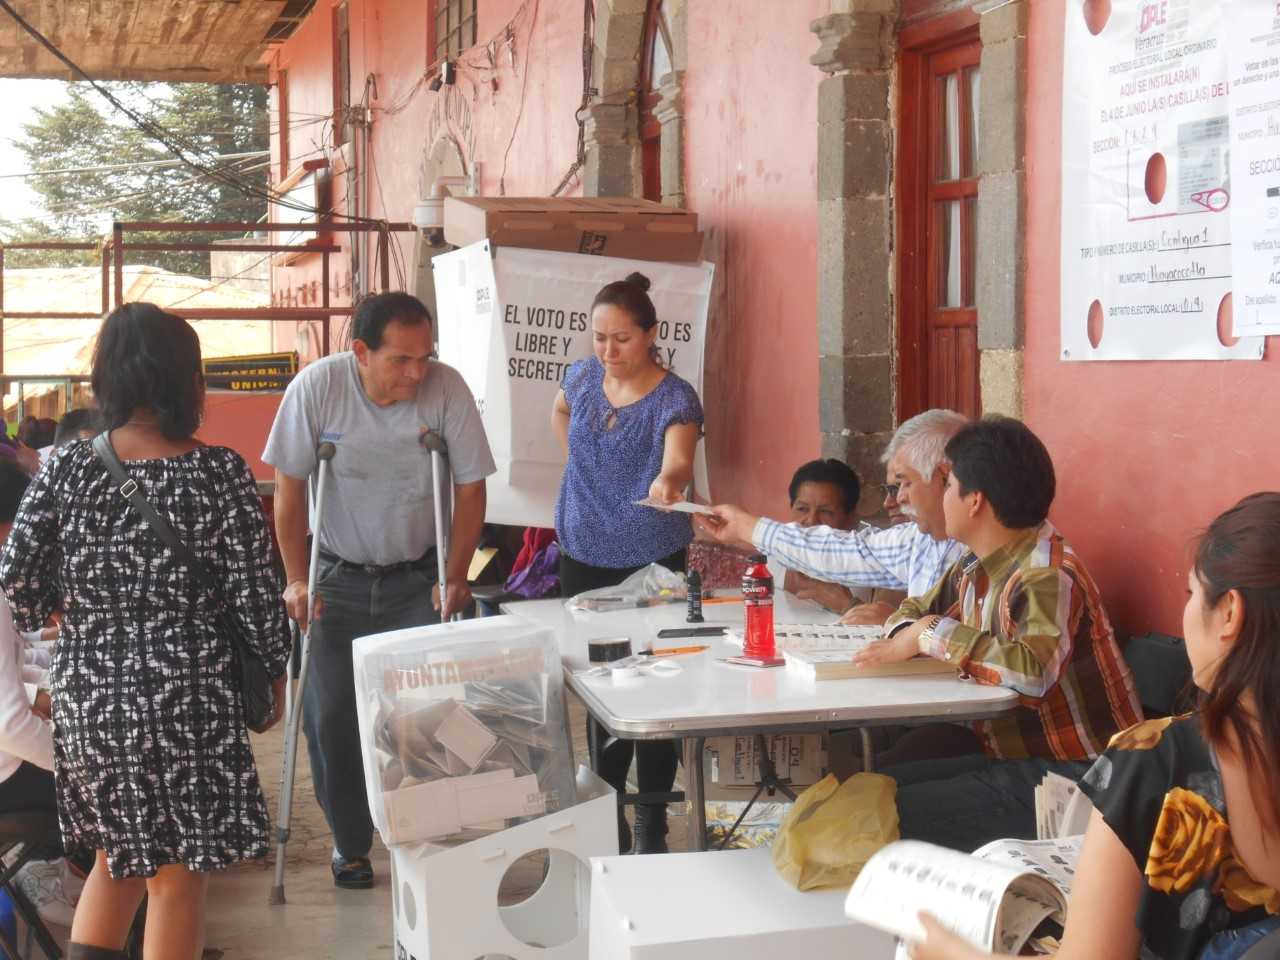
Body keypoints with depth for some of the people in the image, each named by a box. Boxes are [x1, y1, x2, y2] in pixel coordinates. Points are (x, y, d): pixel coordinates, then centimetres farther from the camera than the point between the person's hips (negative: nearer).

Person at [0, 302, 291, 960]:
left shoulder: (66, 469, -4)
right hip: (185, 695, -3)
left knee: (117, 851, 23)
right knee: (175, 873, 10)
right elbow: (255, 598, -9)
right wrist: (274, 672, 8)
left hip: (86, 692, 4)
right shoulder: (221, 474, -11)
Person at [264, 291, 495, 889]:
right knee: (331, 717, 2)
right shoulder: (318, 386, -18)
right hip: (338, 577, 0)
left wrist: (455, 579, -9)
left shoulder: (446, 388, -17)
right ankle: (350, 844, 21)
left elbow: (471, 487, -8)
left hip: (417, 576, 0)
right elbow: (289, 487, -10)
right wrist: (297, 580, -10)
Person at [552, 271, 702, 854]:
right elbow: (560, 413, 25)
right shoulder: (584, 378, 0)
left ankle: (651, 824, 12)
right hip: (585, 558, 5)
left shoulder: (673, 399, -16)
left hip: (652, 562, -5)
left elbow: (678, 456, -37)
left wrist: (669, 478, -60)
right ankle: (605, 812, 24)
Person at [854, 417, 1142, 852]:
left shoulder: (1048, 574, -20)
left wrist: (932, 634, -26)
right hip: (1008, 759, 9)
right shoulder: (976, 565, 7)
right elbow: (918, 610, 22)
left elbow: (1034, 671, -36)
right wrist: (903, 636, -4)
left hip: (1071, 777, -9)